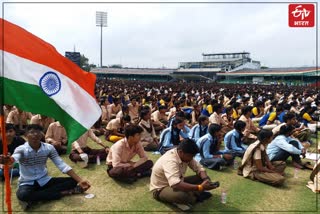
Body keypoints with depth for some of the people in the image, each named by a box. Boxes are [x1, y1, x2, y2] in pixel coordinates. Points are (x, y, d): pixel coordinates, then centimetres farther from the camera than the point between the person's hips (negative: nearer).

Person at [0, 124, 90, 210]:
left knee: (73, 182, -15)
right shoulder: (21, 149, -15)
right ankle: (63, 193, -25)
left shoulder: (49, 148, -7)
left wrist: (80, 180, -19)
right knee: (22, 195, -40)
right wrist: (8, 160, -68)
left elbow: (62, 165, -10)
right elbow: (14, 158, -40)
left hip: (45, 181, 4)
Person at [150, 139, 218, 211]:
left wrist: (206, 179, -24)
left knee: (202, 178, -6)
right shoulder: (170, 160, -35)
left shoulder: (186, 155, -10)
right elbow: (175, 185, -47)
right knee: (181, 195, -38)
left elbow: (199, 168, -2)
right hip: (161, 189, -8)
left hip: (177, 182, 8)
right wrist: (200, 187, -45)